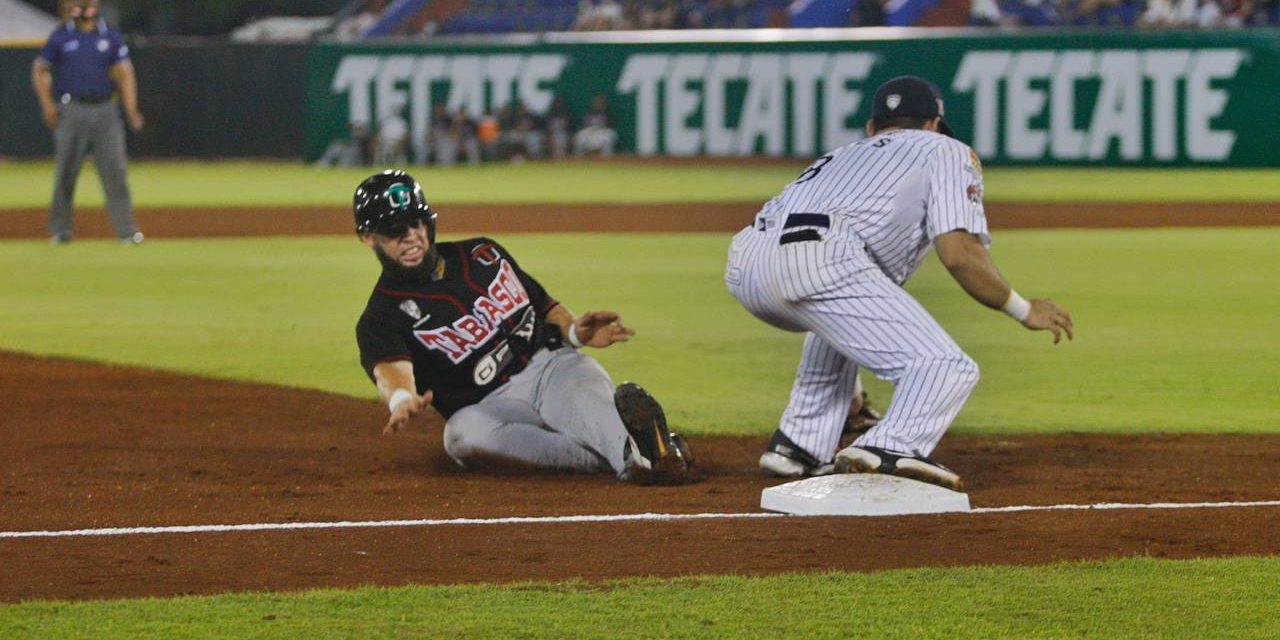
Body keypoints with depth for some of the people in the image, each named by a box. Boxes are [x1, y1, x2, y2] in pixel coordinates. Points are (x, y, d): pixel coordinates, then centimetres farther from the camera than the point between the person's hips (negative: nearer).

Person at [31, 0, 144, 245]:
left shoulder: (111, 36, 7)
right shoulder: (61, 36, 4)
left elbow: (125, 73, 6)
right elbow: (39, 69, 8)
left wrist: (131, 110, -6)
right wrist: (47, 105, -4)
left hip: (105, 112, 1)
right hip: (72, 112, -1)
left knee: (115, 169, -6)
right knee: (66, 171, 3)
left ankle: (126, 229, -8)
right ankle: (60, 229, 15)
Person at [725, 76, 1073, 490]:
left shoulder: (843, 155, 42)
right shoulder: (944, 150, 24)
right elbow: (959, 254, 5)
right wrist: (1025, 310, 20)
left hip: (744, 264, 7)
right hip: (818, 258, -7)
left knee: (842, 315, 38)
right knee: (948, 368, -5)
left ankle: (801, 446, 27)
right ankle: (891, 449, -32)